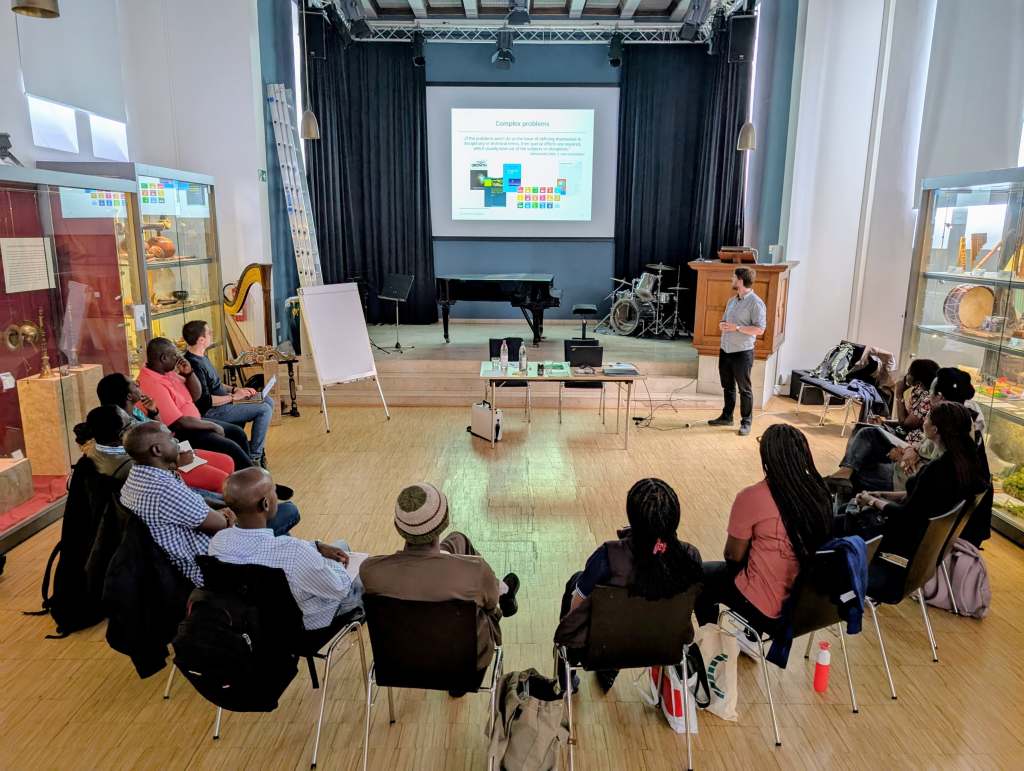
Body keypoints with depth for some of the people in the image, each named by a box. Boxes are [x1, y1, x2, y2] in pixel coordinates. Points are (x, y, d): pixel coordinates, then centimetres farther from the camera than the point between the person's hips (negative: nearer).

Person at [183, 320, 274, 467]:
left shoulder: (201, 356, 11)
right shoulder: (194, 364, -22)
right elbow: (205, 401, -26)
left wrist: (235, 389, 8)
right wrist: (233, 397, -17)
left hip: (222, 402, 11)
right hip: (212, 412, -11)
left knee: (268, 401, 14)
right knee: (264, 410, -18)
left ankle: (256, 447, 18)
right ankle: (254, 458, -9)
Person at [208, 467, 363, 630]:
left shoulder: (217, 541, -22)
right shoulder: (293, 552, -42)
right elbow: (340, 589, -23)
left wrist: (317, 546, -4)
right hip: (307, 620, -5)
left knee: (341, 546, 25)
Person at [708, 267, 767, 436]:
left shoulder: (755, 302, -11)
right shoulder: (731, 301, 14)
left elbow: (759, 329, -17)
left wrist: (737, 328, -21)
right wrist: (722, 325, 0)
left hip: (743, 352, -8)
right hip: (725, 350, 8)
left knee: (744, 388, 1)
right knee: (727, 386, 16)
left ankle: (746, 422, 8)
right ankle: (726, 416, 27)